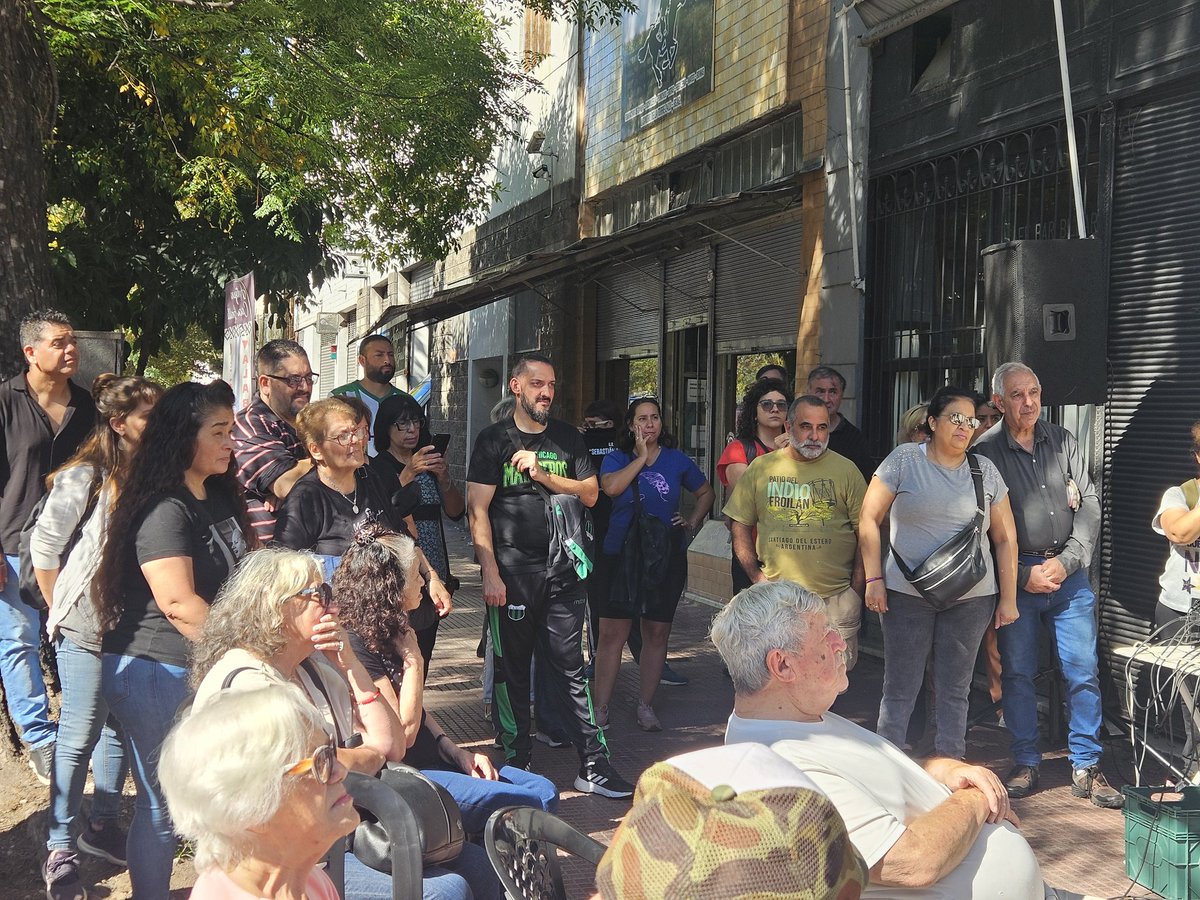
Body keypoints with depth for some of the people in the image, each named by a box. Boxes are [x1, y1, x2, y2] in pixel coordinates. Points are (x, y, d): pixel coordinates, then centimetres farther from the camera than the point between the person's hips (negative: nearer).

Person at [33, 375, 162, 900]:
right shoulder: (85, 478, -14)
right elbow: (44, 547, -6)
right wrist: (61, 610, 0)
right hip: (88, 630, -5)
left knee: (123, 728, 15)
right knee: (79, 737, 3)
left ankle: (101, 826, 32)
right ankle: (60, 851, 15)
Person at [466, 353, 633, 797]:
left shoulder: (568, 438, 12)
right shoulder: (494, 440, 1)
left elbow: (590, 494, 6)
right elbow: (477, 510, -5)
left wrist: (542, 474, -8)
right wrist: (490, 573, -13)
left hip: (563, 570, 3)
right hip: (512, 572, -2)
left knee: (570, 668, 5)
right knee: (511, 670, 6)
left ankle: (593, 766, 8)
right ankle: (514, 768, 17)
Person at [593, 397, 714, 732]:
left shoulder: (677, 460, 7)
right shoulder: (616, 459, 3)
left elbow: (705, 493, 20)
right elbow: (611, 487, -20)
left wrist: (693, 523, 6)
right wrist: (641, 457, -13)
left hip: (667, 557, 2)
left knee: (657, 633, 6)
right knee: (611, 633, -4)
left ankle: (646, 705, 18)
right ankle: (600, 707, 4)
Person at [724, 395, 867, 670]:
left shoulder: (846, 470, 2)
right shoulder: (760, 468, 5)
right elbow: (740, 525, 11)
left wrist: (856, 590, -3)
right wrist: (755, 575, 2)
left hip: (836, 597, -1)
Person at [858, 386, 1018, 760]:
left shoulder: (985, 471, 7)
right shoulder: (904, 460, -1)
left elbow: (1005, 539, 11)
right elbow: (870, 520, -1)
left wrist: (1008, 599, 7)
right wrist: (874, 579, -7)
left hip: (971, 599, 3)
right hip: (906, 594, -2)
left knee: (954, 691, 9)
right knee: (899, 689, 1)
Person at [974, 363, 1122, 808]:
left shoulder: (1063, 441, 8)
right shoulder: (985, 452, -2)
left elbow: (1089, 504, 5)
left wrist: (1065, 561, -7)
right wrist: (1023, 575, -9)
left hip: (1068, 571, 3)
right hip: (1015, 575, -2)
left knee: (1083, 670, 1)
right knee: (1017, 672, 2)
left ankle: (1086, 767, 10)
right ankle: (1025, 765, 14)